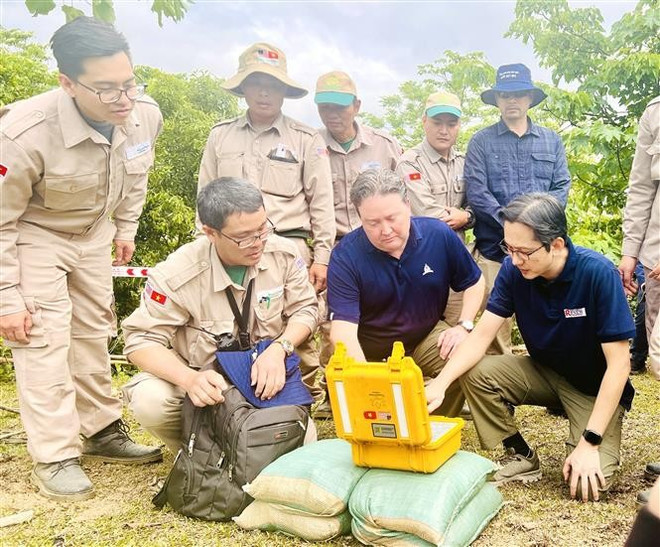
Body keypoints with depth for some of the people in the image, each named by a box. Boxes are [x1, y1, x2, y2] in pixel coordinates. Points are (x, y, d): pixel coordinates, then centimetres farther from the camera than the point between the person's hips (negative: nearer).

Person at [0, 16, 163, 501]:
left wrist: (126, 230, 11)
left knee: (94, 330, 13)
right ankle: (55, 458, 3)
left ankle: (102, 431, 29)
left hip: (94, 233, 5)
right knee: (44, 338, -9)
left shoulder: (146, 115, -21)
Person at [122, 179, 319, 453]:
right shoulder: (177, 275, -25)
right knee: (150, 401, -31)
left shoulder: (284, 254, -14)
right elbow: (142, 340, -21)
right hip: (201, 376, -2)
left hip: (264, 375, 3)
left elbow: (304, 310, -5)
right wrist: (190, 379, -39)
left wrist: (278, 349, -26)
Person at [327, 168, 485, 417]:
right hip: (368, 348, -1)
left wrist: (463, 326, -8)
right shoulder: (345, 256, -20)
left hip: (426, 336, 2)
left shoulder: (439, 235, -11)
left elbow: (474, 282, 7)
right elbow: (343, 329, -28)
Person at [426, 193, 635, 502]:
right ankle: (522, 457, 1)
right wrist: (440, 384, -32)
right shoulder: (514, 269, -15)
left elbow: (618, 364, -25)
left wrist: (590, 442, -29)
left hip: (596, 386, -4)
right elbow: (482, 334, -16)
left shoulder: (598, 274, -28)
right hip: (545, 372, 4)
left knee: (587, 485, -24)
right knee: (475, 373, -20)